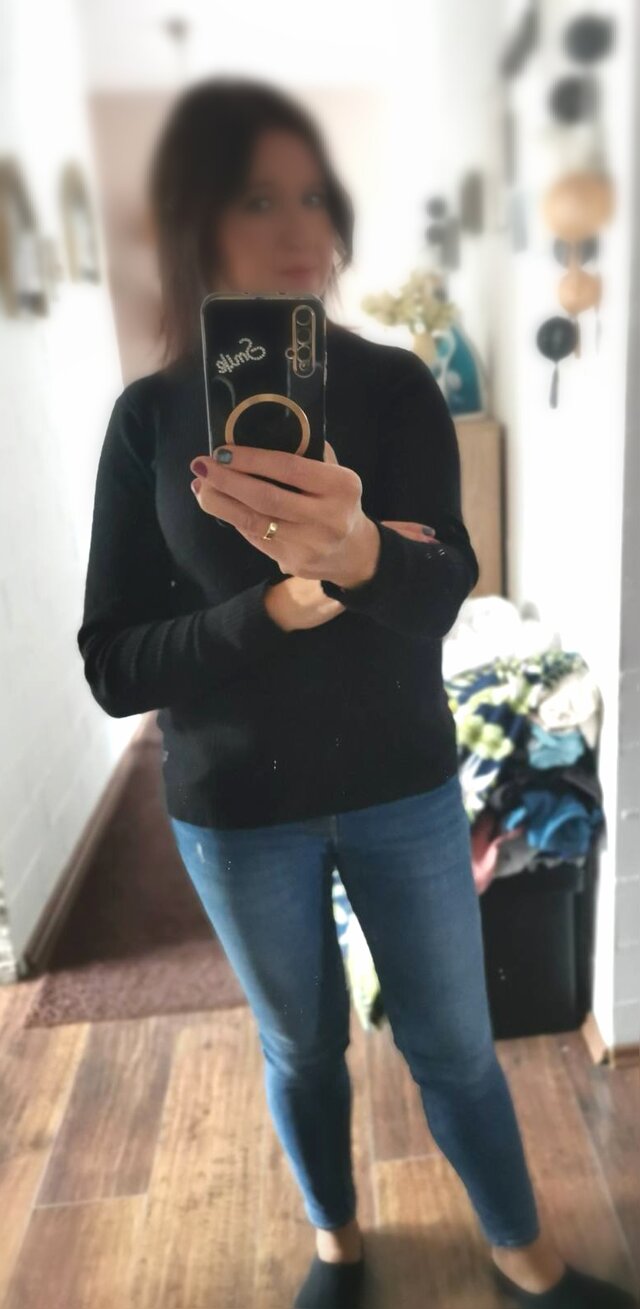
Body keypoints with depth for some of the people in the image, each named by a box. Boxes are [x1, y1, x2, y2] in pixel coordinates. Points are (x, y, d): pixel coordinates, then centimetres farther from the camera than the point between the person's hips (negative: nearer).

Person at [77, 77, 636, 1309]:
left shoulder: (397, 387, -6)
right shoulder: (150, 416, -7)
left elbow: (443, 584, -21)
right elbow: (113, 664, -11)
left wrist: (358, 553, -43)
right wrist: (283, 606, -25)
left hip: (403, 786, 0)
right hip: (237, 811, 0)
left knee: (455, 1044, 16)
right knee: (302, 1047, 21)